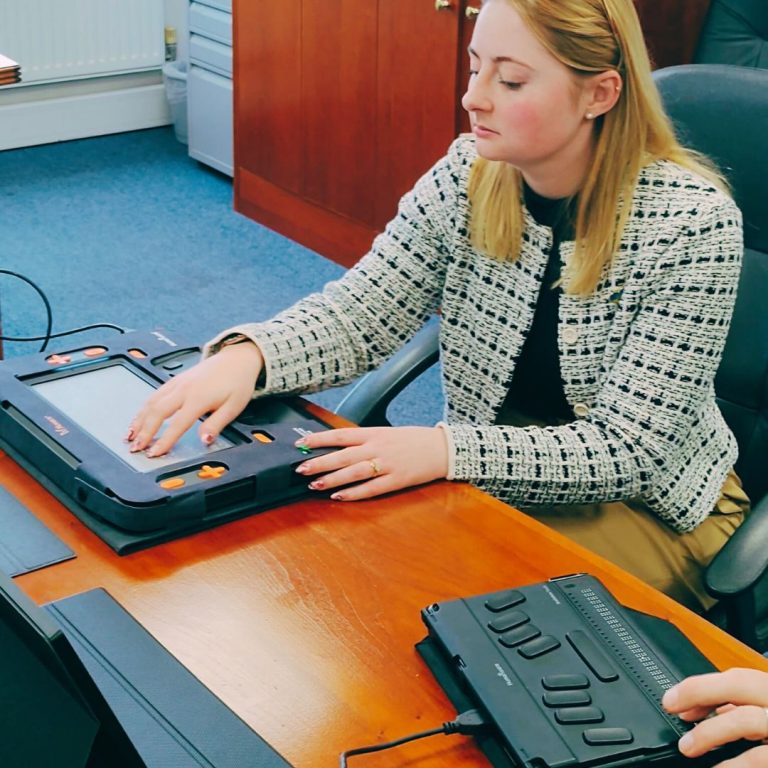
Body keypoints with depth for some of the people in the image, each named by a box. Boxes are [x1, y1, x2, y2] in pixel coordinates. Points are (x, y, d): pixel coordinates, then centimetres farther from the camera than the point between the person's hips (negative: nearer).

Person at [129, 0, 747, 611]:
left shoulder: (694, 224, -23)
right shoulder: (470, 175, -9)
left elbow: (629, 450, -24)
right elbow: (360, 313, -10)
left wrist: (442, 450, -36)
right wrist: (248, 355, -32)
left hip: (651, 502, -4)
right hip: (490, 473, 4)